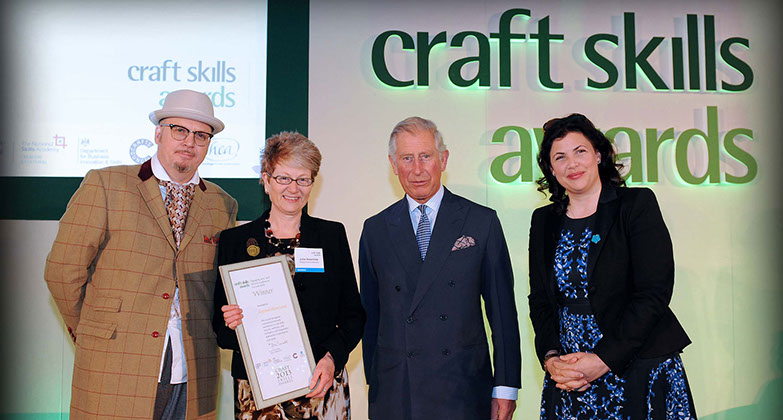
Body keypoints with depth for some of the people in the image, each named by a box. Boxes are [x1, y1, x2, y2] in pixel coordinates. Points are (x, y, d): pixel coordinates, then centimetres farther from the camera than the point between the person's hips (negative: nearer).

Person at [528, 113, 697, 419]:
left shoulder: (637, 204, -4)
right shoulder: (544, 221, 8)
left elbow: (654, 292, -11)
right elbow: (539, 299, 8)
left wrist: (603, 359, -17)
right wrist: (550, 357, -8)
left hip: (639, 372, -3)